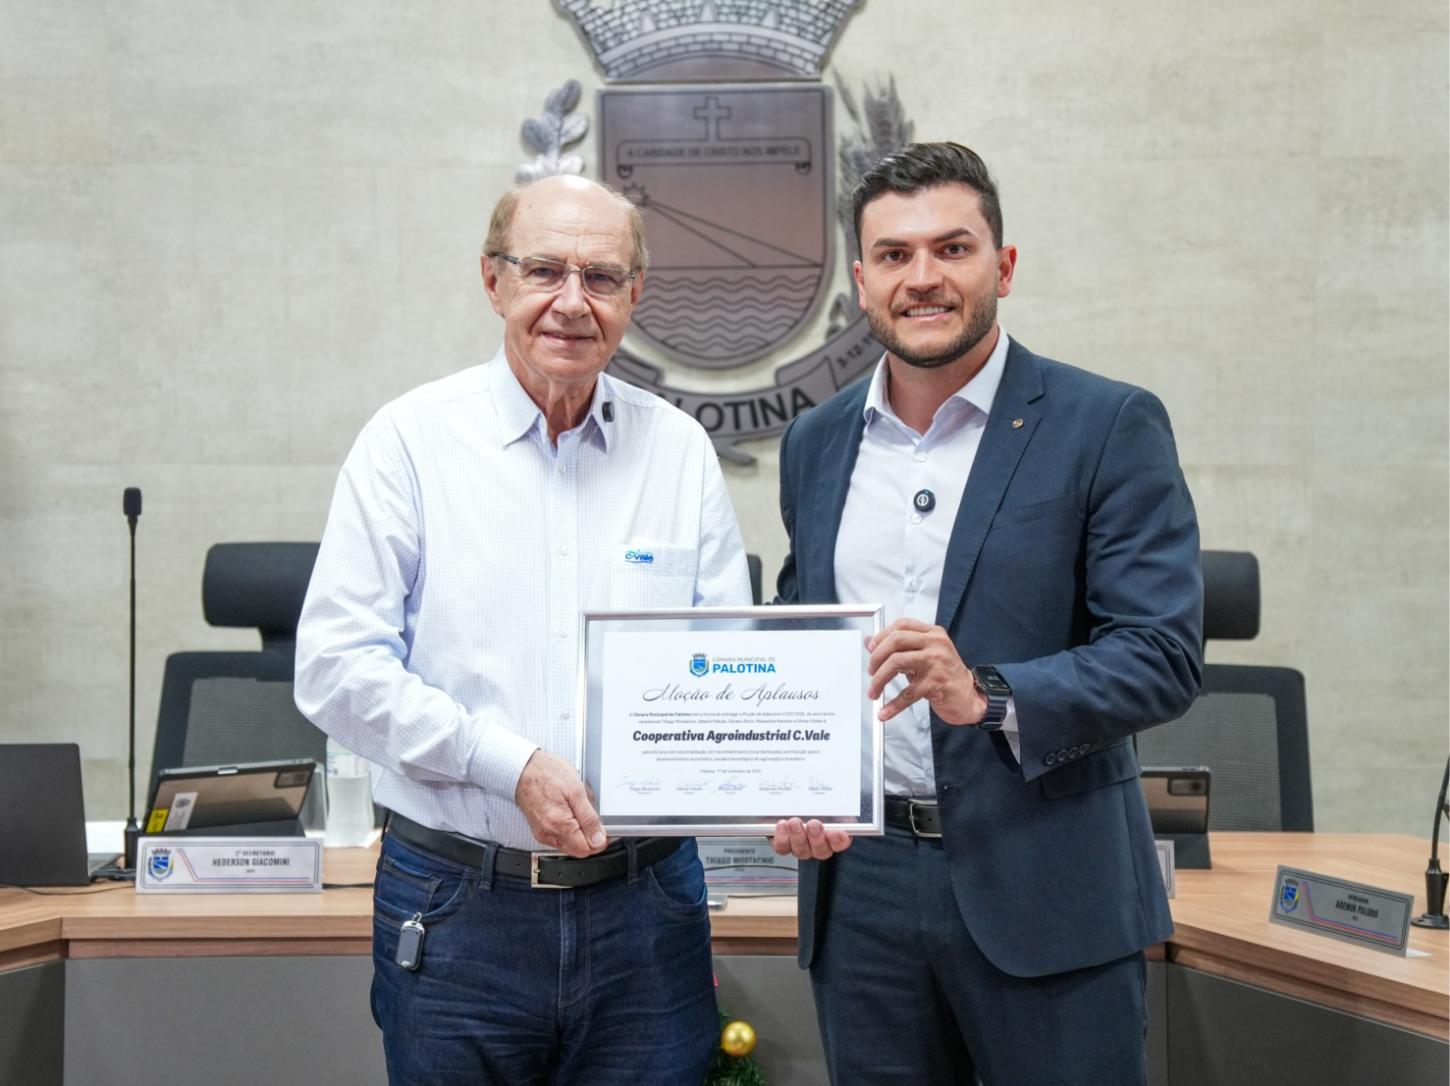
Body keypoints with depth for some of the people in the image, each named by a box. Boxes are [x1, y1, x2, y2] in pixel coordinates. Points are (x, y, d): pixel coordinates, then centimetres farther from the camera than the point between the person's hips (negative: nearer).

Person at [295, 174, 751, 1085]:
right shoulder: (414, 440, -2)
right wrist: (511, 763, -17)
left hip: (644, 903, 2)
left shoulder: (680, 450, 6)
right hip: (457, 909, -2)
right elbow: (338, 668, -8)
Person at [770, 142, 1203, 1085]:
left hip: (1046, 890, -4)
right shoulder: (816, 443, 10)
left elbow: (1165, 655, -11)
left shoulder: (1108, 427, -5)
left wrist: (988, 697, -26)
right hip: (862, 882, 4)